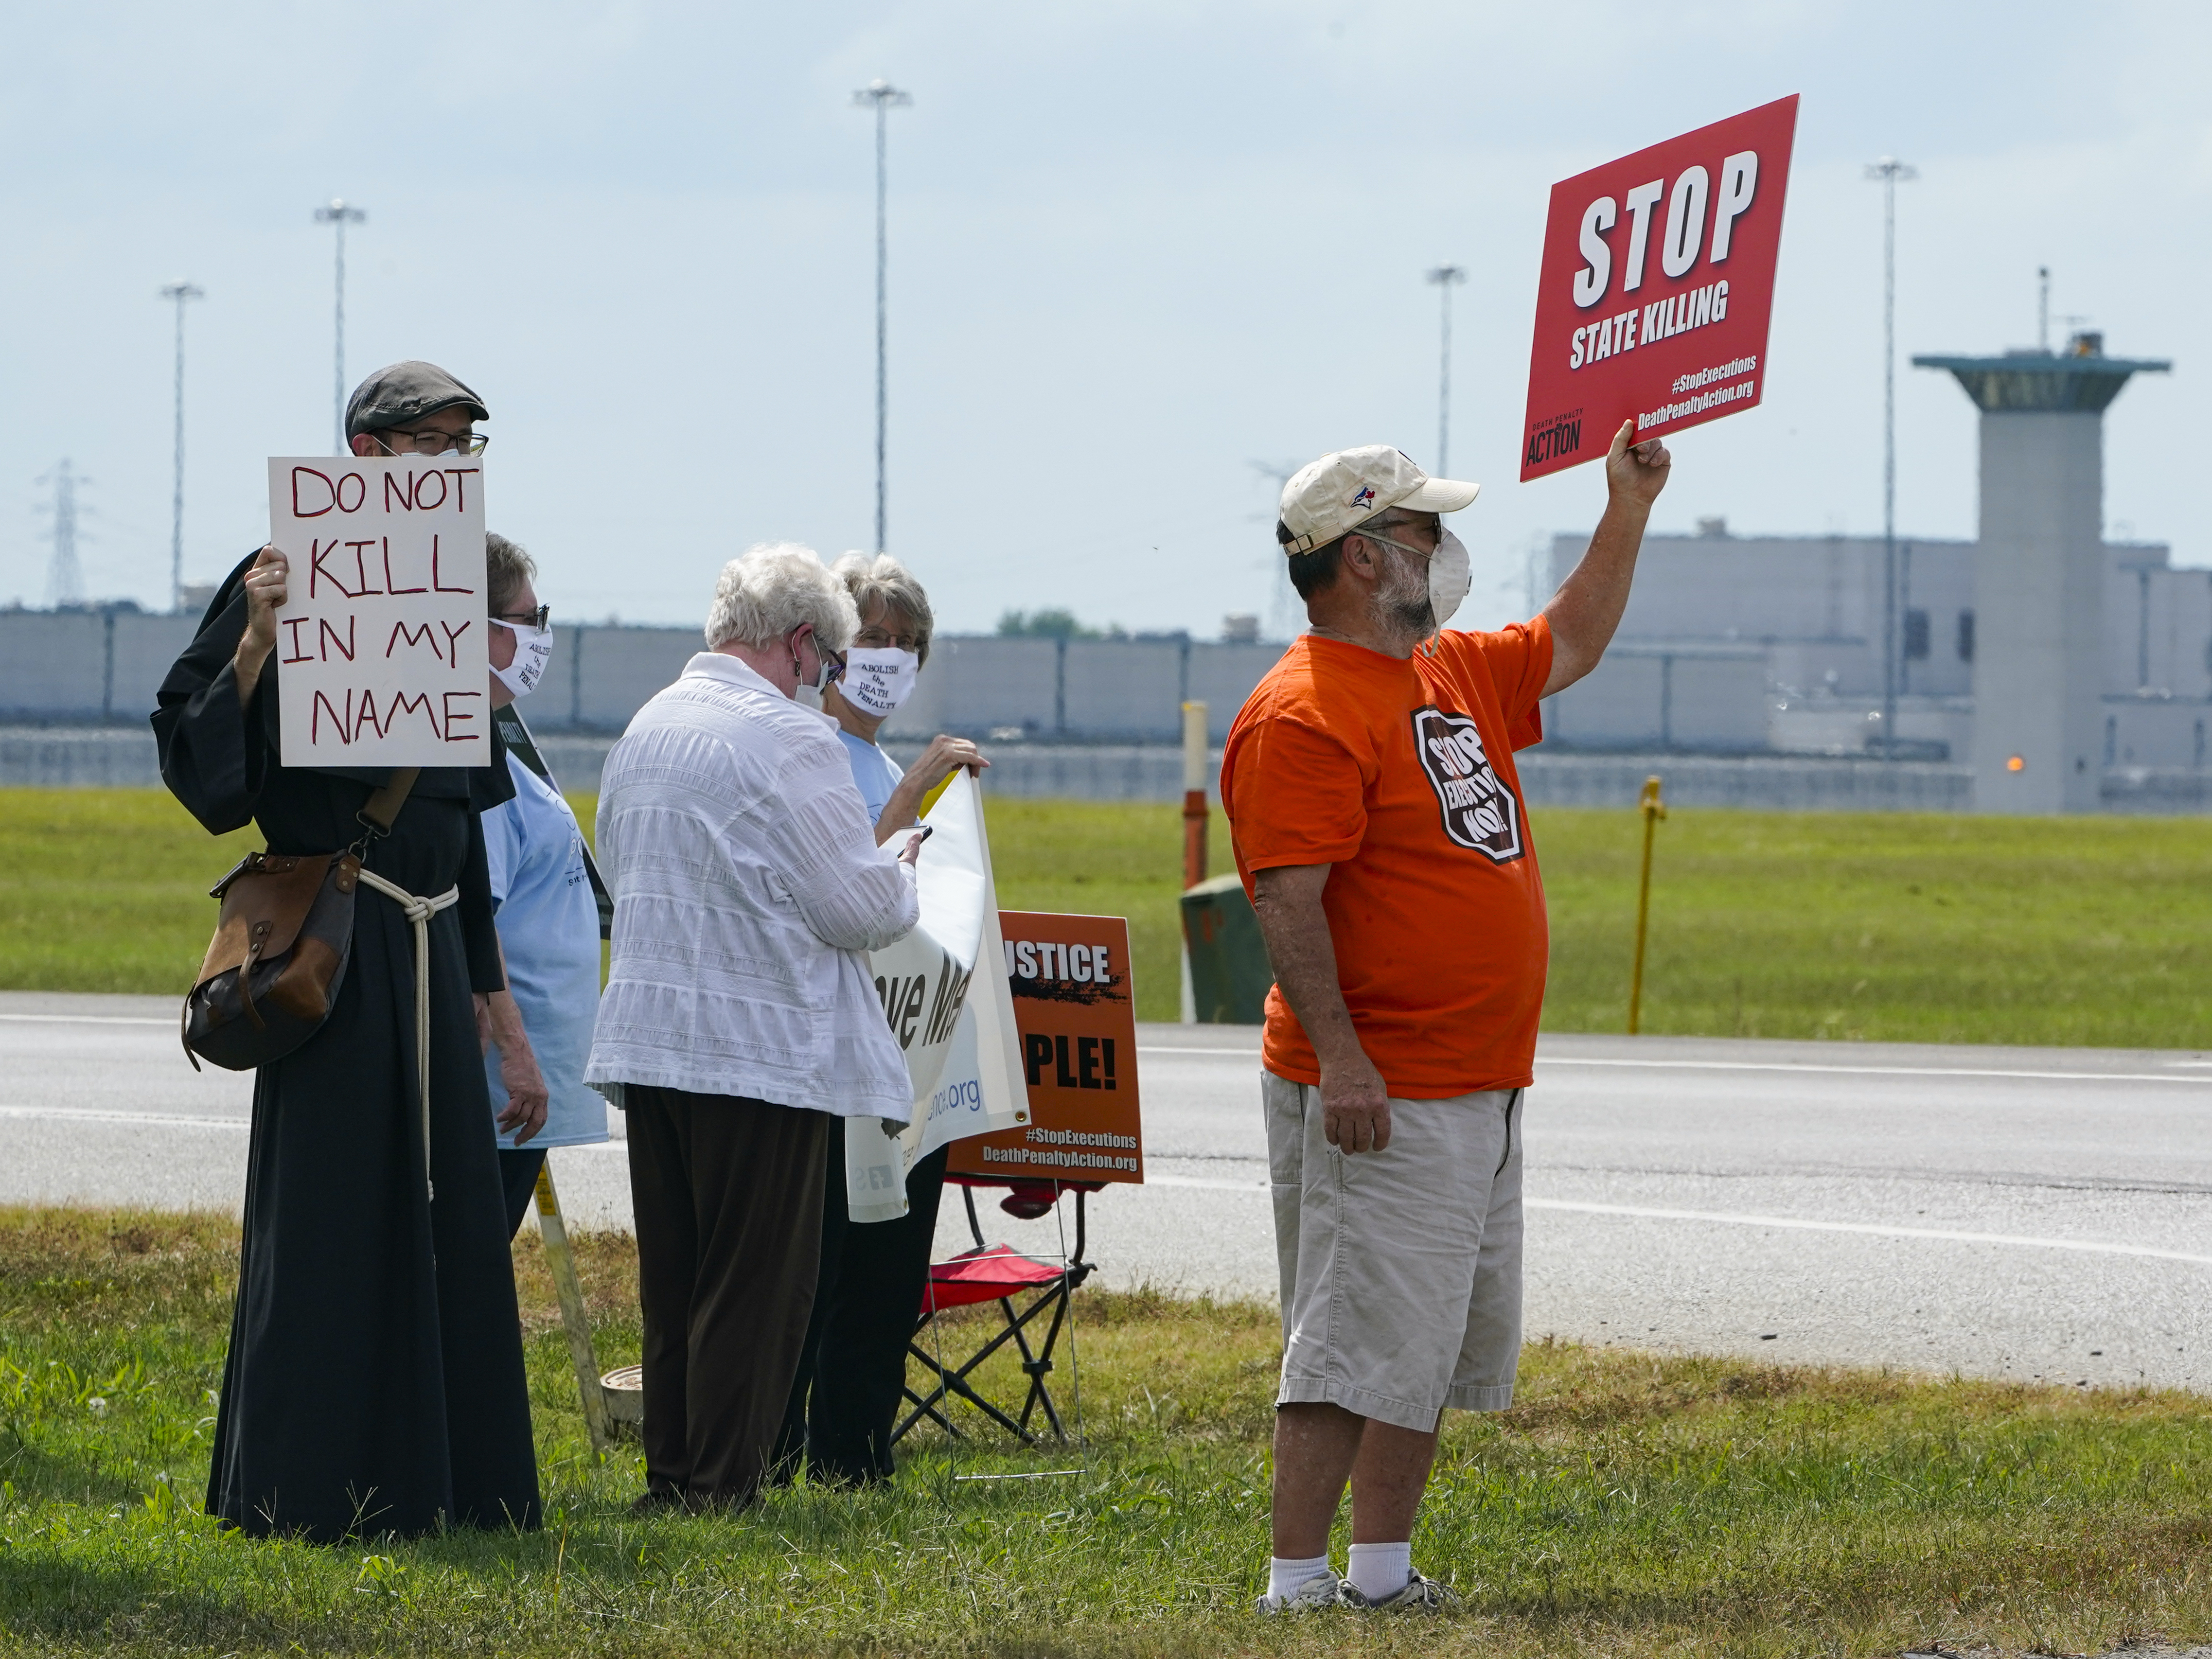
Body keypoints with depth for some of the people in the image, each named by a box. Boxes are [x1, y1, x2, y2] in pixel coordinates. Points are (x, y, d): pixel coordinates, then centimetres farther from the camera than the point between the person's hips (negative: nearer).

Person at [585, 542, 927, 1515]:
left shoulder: (644, 730, 11)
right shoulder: (787, 740, -15)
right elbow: (860, 906, -15)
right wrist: (902, 879, 7)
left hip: (648, 1036, 8)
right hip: (762, 1049, -8)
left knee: (672, 1276, 13)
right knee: (755, 1281, -3)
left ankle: (670, 1474, 16)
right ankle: (722, 1486, -3)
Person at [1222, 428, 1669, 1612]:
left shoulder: (1455, 674, 16)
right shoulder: (1304, 713, -14)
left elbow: (1570, 646, 33)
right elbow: (1285, 897, -20)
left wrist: (1628, 514, 25)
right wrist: (1337, 1057, -27)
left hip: (1479, 1092, 10)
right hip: (1379, 1094, -10)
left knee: (1437, 1346, 12)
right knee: (1356, 1346, -10)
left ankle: (1382, 1571, 18)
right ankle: (1297, 1582, -8)